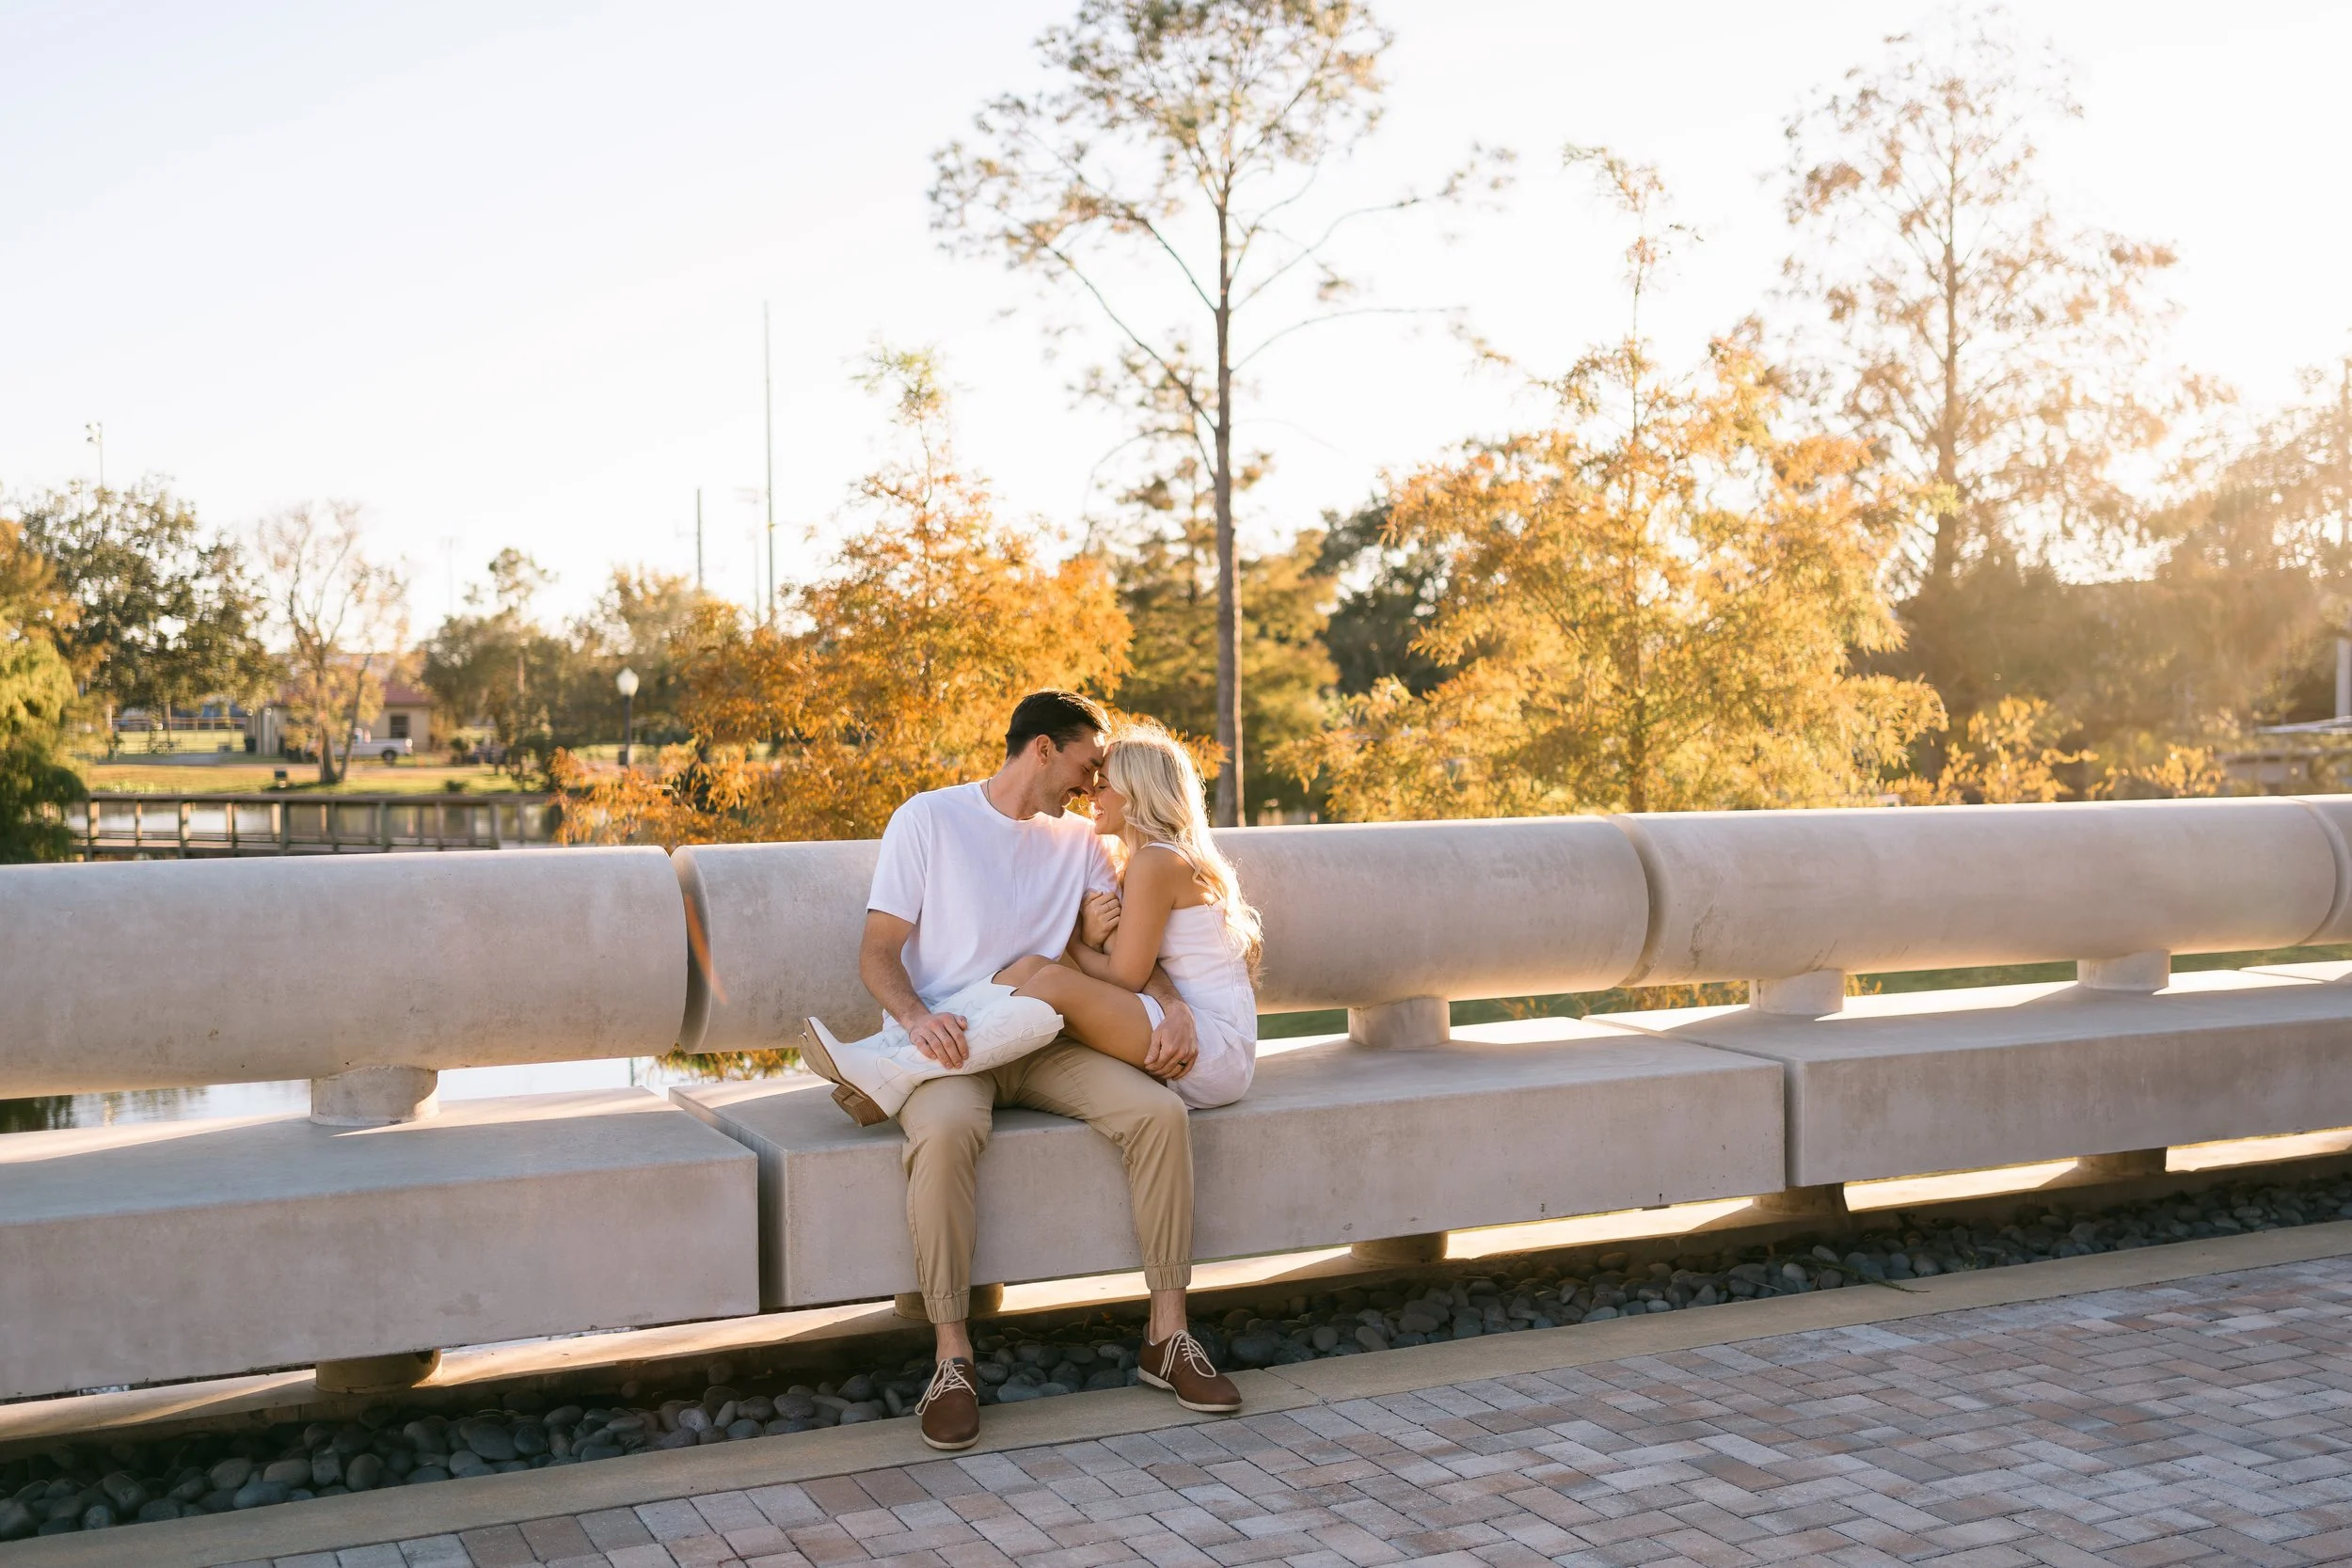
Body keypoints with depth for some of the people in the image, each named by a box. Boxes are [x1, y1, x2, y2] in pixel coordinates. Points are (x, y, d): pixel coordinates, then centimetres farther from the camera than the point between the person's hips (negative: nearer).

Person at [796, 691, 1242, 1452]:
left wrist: (1173, 1005, -16)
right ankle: (953, 1357, -27)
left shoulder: (1078, 838, 14)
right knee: (945, 1131, -38)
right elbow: (878, 952, -5)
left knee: (1159, 1109, -22)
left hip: (1042, 1044, 4)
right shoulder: (928, 819, 0)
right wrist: (918, 1017, -26)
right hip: (946, 1045, -4)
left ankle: (1166, 1334, -12)